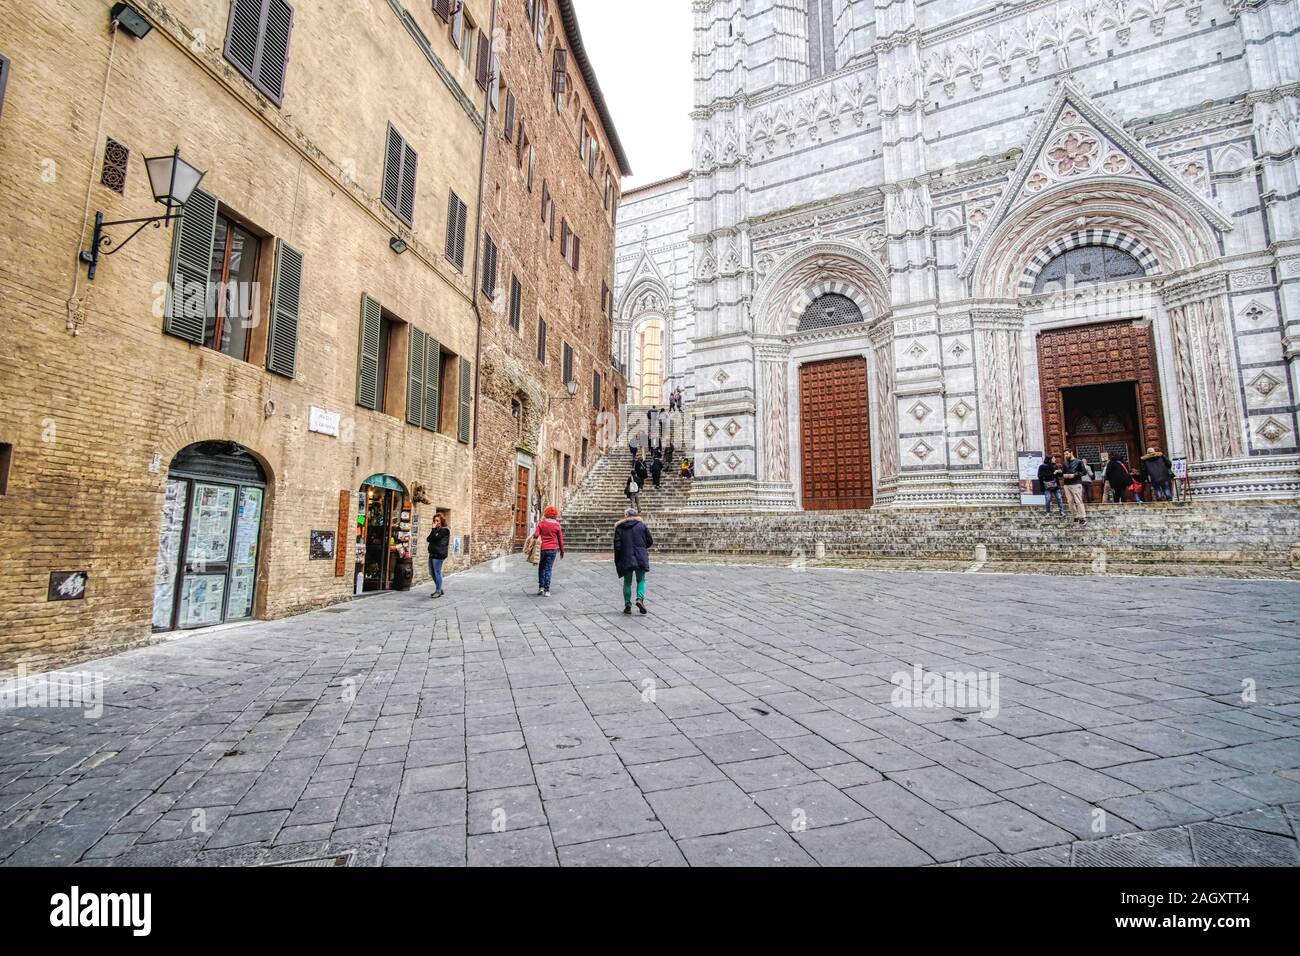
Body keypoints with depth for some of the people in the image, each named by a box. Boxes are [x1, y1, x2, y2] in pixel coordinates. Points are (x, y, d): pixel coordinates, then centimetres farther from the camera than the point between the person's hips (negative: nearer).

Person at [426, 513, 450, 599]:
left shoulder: (444, 530, -8)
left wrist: (433, 529, -14)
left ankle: (438, 591, 0)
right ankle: (439, 590, 23)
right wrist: (429, 539, -6)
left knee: (437, 572, -7)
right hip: (432, 553, 9)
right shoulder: (436, 529, 17)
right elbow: (429, 539, 14)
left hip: (439, 554, -9)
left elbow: (435, 538, -18)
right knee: (432, 572, 13)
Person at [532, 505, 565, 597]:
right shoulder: (557, 525, -3)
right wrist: (562, 551, 12)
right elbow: (560, 539, 2)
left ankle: (541, 587, 11)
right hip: (553, 549, 0)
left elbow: (536, 535, -12)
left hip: (542, 548, 1)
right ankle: (546, 591, 2)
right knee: (548, 569, 2)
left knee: (541, 568, 17)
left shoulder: (542, 523, -3)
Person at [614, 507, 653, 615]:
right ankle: (640, 599, -8)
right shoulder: (642, 525, 3)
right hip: (640, 558, 0)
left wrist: (617, 562, 3)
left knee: (627, 582, 11)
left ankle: (627, 605, 11)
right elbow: (650, 542, 4)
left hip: (626, 559, 0)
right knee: (641, 580, 13)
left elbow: (617, 545, -3)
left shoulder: (619, 527, 2)